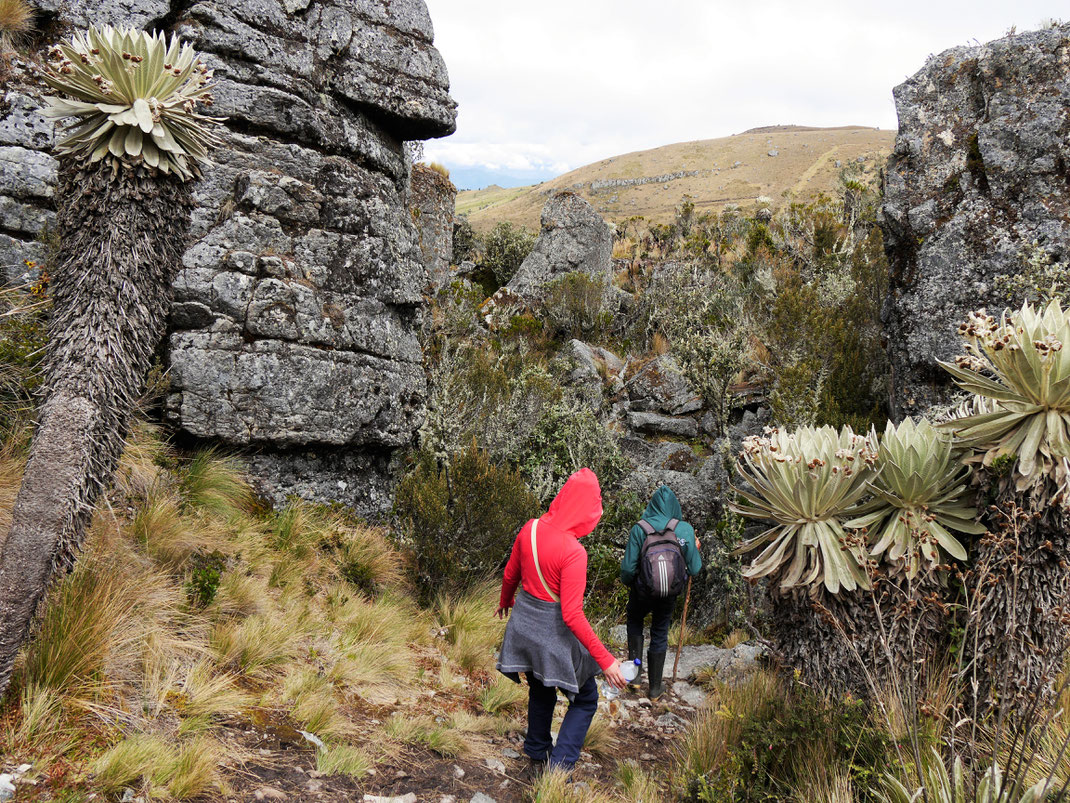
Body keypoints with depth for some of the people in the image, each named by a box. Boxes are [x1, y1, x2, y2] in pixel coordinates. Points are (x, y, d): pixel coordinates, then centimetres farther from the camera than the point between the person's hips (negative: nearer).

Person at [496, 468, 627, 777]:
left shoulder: (530, 529, -7)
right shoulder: (573, 552, -27)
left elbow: (510, 574, 8)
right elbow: (571, 615, -26)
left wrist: (505, 601, 30)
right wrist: (605, 660, -20)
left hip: (524, 622, 7)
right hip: (553, 632, -7)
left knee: (540, 694, 28)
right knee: (585, 700, 14)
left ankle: (537, 758, 44)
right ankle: (558, 769, 9)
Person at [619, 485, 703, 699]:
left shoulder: (639, 529, -16)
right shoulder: (685, 530, -12)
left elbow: (628, 567, -14)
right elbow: (694, 569, -7)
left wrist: (627, 582, 8)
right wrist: (696, 550, 13)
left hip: (642, 590, -1)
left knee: (634, 622, 28)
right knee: (659, 634, 18)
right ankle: (654, 687, 27)